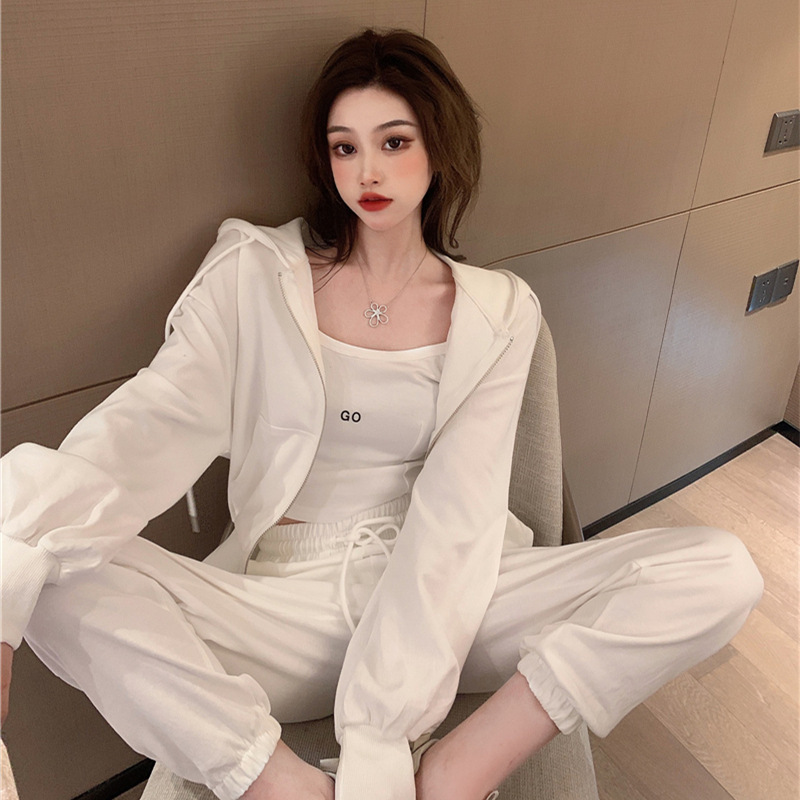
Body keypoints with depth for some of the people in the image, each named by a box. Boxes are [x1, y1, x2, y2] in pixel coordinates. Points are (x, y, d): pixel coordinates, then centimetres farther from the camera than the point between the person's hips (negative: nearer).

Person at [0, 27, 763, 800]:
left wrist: (381, 732, -19)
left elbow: (457, 512, -9)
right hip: (284, 603, 0)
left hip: (441, 600, 2)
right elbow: (152, 424, -12)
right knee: (63, 582, -27)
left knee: (721, 570, -16)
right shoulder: (255, 272, 2)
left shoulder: (498, 312, 2)